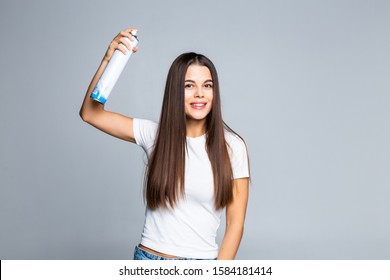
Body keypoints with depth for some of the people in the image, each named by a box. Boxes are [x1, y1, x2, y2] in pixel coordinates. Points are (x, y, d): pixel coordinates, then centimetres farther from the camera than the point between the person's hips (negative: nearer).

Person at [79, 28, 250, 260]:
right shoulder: (154, 135, -3)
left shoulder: (231, 146, -9)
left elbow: (235, 223, -7)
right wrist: (108, 59, -15)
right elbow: (90, 113, -5)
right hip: (148, 257, 2)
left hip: (201, 259, -1)